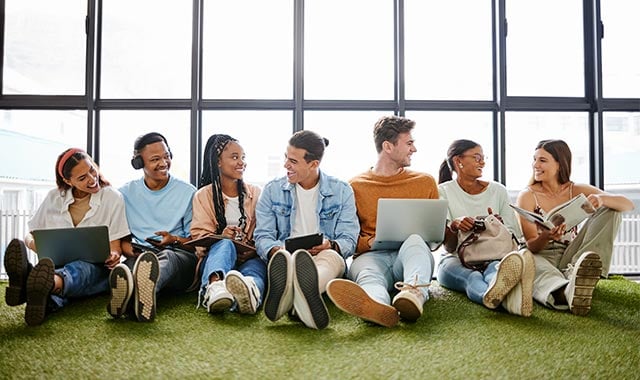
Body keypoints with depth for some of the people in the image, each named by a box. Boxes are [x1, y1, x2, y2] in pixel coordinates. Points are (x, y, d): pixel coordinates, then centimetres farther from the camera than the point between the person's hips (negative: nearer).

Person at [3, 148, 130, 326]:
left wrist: (114, 256, -22)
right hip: (58, 266, 2)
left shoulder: (112, 197, 4)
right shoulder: (54, 198, 11)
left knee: (79, 269, -39)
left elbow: (115, 247, 3)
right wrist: (33, 243, -11)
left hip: (96, 271, -2)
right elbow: (30, 236, 15)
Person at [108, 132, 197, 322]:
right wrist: (126, 247, -10)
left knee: (167, 256, -39)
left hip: (179, 256, -1)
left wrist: (174, 240, -8)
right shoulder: (125, 193, 18)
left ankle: (146, 288, -74)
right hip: (138, 255, 1)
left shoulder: (188, 192, 13)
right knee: (133, 261, -37)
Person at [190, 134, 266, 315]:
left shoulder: (255, 193, 18)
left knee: (257, 265, -35)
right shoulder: (203, 195, 13)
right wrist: (221, 237, -20)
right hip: (214, 253, -1)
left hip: (249, 258, 1)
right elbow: (199, 235, 2)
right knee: (225, 245, -36)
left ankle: (251, 289, -70)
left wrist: (256, 249, -15)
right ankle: (214, 284, -67)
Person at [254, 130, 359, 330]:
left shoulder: (342, 191, 9)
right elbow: (263, 236, 5)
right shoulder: (272, 190, 11)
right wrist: (275, 250, -20)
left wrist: (331, 245, -21)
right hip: (285, 255, 1)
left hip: (328, 256, -1)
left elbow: (349, 240, 3)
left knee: (331, 256, -38)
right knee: (282, 257, -36)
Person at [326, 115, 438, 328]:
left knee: (414, 240, -34)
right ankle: (380, 307, -72)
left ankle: (415, 293, -65)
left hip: (411, 254, 1)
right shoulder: (355, 187, 13)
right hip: (371, 255, -1)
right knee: (365, 271, -37)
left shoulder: (425, 182, 17)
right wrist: (370, 242, -9)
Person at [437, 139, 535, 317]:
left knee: (495, 269, -37)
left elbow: (513, 238, 9)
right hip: (456, 260, -1)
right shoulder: (443, 192, 5)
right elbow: (449, 247, -2)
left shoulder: (498, 190, 12)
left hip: (492, 257, 1)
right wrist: (454, 226, -25)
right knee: (472, 276, -38)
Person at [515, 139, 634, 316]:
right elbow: (531, 245, -8)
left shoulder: (576, 191, 5)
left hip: (570, 257, 3)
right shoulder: (527, 196, -2)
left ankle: (578, 269, -34)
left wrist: (602, 199, -28)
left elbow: (629, 205, -5)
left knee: (610, 210, -11)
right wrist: (546, 237, -32)